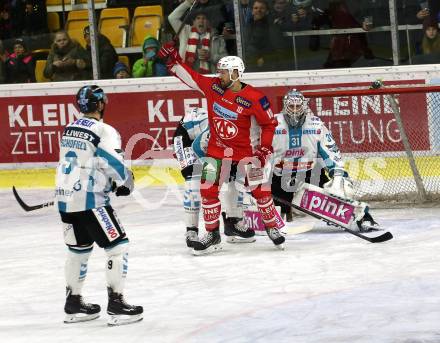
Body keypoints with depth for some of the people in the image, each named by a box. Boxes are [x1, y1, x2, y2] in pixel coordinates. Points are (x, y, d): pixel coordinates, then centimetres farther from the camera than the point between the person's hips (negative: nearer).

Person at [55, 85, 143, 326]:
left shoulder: (69, 129, 12)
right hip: (89, 200, -8)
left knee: (78, 249, 20)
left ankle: (73, 304, 26)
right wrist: (126, 182, 4)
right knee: (118, 245, -1)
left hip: (65, 198, 8)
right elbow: (116, 165, -16)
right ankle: (116, 305, -6)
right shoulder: (103, 131, -13)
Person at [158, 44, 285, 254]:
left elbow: (269, 124, -6)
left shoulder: (254, 99, -16)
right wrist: (173, 60, -4)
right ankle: (212, 235, 7)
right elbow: (190, 77, 4)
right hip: (217, 150, 3)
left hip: (244, 151, -3)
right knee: (208, 190, -5)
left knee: (260, 189, -4)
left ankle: (272, 228, 16)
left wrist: (264, 149, -11)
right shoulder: (213, 86, -5)